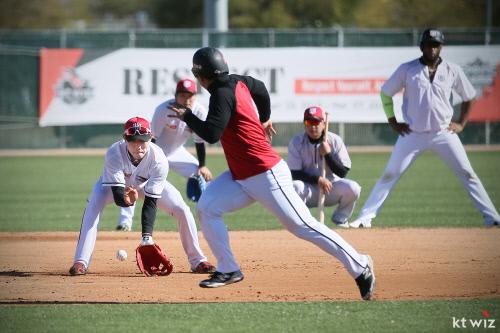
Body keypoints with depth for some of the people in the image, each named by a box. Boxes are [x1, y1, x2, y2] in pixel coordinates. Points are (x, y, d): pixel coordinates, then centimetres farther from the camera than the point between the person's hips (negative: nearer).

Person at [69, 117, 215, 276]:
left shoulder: (159, 160, -37)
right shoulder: (114, 153, -39)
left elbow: (150, 203, -36)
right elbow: (117, 195, -40)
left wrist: (147, 236, -46)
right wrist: (124, 199, -65)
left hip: (149, 184, 1)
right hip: (116, 184, -1)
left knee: (182, 209, -15)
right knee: (93, 206, -29)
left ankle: (198, 261, 1)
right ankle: (81, 262, -25)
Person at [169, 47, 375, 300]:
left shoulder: (223, 94, -18)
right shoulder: (238, 82, 8)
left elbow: (212, 134, -27)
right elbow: (260, 89, 29)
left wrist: (186, 116, -12)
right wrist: (264, 119, 46)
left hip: (266, 175, -10)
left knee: (304, 226, -8)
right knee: (206, 208, -2)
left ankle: (360, 267, -2)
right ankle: (228, 270, 2)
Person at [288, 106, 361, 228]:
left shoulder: (335, 140, -7)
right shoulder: (296, 142, -8)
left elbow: (342, 173, -11)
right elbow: (295, 174, -13)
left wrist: (327, 154, -24)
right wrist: (317, 179, -26)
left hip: (331, 187, 1)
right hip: (308, 189, -1)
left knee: (352, 188, -28)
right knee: (295, 187, -36)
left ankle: (340, 219, 2)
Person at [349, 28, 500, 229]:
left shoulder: (453, 71, 0)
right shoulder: (407, 69, -4)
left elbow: (468, 97, 14)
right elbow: (385, 93, 8)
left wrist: (461, 123, 5)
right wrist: (393, 123, 3)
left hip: (444, 134, 1)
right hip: (413, 135, -1)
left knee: (467, 174, -3)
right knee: (389, 175, -3)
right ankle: (365, 217, 1)